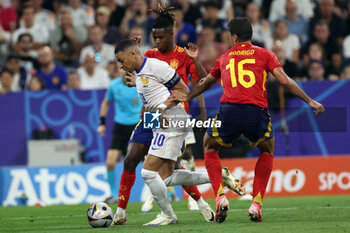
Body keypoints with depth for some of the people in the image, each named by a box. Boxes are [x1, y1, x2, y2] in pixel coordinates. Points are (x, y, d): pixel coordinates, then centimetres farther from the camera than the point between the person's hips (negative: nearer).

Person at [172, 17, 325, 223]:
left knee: (210, 147, 28)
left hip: (229, 111, 0)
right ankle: (257, 204, 14)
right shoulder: (264, 54, 16)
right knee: (267, 150, 29)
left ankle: (220, 197, 7)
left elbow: (206, 83, 38)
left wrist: (187, 97, 56)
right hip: (257, 113, 0)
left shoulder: (224, 58, 22)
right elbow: (285, 81, 3)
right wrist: (310, 101, 7)